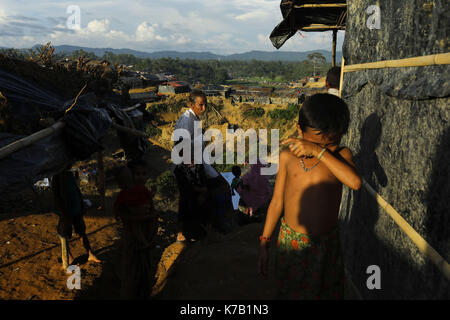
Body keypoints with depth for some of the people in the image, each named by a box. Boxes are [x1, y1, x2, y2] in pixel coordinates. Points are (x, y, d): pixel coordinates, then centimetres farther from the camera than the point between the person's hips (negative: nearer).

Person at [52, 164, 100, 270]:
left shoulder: (70, 174, 9)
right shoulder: (57, 176, -12)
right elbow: (56, 196, -16)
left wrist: (82, 206, 15)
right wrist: (63, 213, -19)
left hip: (76, 210, 7)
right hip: (66, 212, -7)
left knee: (82, 232, 12)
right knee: (64, 236, 4)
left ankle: (90, 255, 21)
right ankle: (69, 258, 18)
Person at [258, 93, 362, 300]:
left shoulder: (341, 155, -7)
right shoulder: (288, 157, -4)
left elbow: (355, 182, -29)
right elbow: (277, 201, 2)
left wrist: (319, 151, -30)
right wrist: (264, 243, 4)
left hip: (326, 244, -1)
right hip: (290, 242, 1)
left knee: (328, 293, 16)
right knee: (289, 292, 17)